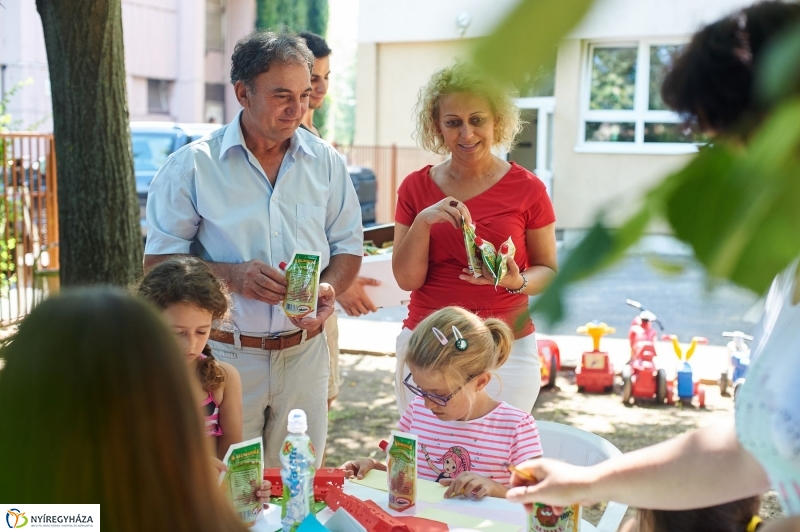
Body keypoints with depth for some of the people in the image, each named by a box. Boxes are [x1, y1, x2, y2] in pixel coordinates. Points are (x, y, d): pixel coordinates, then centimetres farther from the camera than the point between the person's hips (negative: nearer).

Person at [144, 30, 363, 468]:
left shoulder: (325, 162, 5)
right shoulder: (193, 166, -5)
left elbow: (348, 247, 10)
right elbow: (158, 261, -4)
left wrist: (329, 288, -12)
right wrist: (231, 275, -20)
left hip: (304, 353, 3)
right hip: (225, 355, -2)